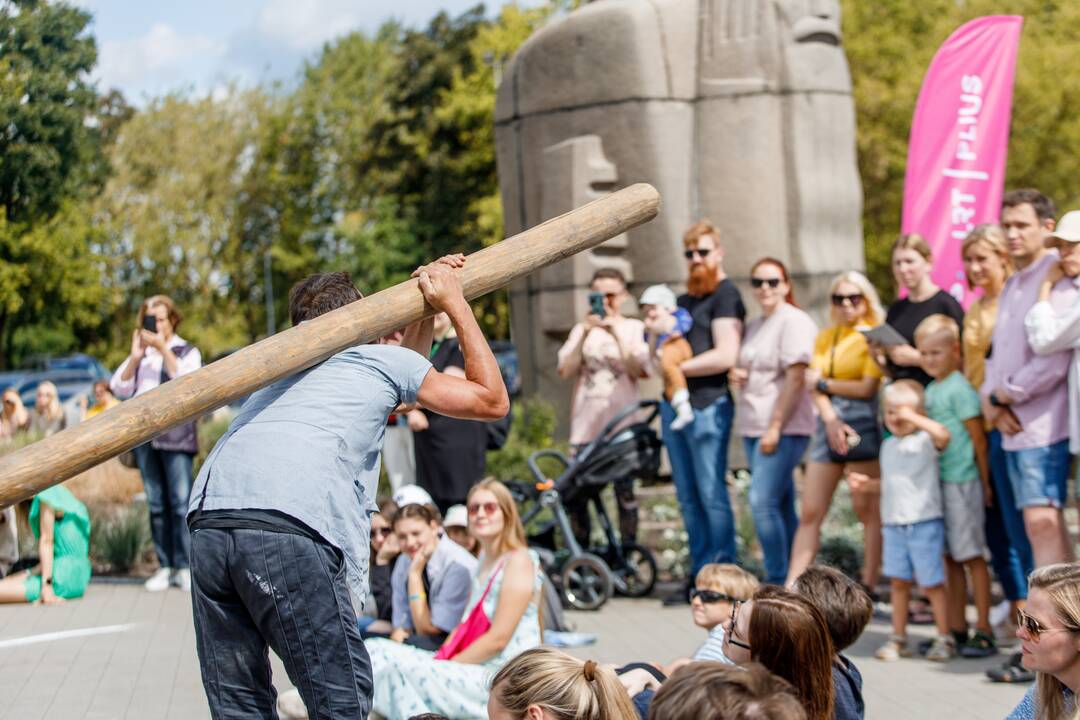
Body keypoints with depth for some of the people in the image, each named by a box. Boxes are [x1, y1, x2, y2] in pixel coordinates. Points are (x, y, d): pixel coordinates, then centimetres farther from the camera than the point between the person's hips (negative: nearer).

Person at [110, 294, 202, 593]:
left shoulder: (187, 351, 9)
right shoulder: (140, 354, 18)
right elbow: (119, 388, 9)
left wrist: (163, 349, -12)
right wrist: (135, 357, -4)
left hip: (175, 434, -4)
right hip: (143, 434, 4)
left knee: (180, 501, -11)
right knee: (156, 504, 3)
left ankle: (185, 567, -9)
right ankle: (164, 566, 6)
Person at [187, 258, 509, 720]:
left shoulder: (282, 367, 37)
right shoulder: (383, 359, 19)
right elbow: (492, 400, 29)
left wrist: (426, 309, 51)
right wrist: (454, 303, 34)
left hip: (208, 522, 6)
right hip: (289, 530, -6)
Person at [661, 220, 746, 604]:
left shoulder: (725, 295, -4)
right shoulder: (684, 299, 22)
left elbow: (726, 355, -16)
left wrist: (679, 367, -11)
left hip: (708, 405, -8)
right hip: (674, 403, 9)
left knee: (711, 495, -7)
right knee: (688, 497, 9)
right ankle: (699, 575, 13)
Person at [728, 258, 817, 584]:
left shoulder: (794, 322, -8)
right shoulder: (753, 326, 18)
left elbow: (795, 378, -15)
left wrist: (775, 427, -18)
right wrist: (733, 374, 6)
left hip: (784, 428, -8)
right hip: (753, 427, 8)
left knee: (763, 501, -15)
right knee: (781, 505, 11)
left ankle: (778, 580, -10)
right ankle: (793, 579, 16)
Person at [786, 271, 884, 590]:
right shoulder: (825, 337, 16)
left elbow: (867, 388, -11)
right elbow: (815, 386, 5)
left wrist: (824, 383, 0)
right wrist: (830, 419, -12)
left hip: (864, 425, -5)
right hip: (828, 424, 5)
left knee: (867, 511, -1)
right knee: (810, 513, 3)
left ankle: (867, 587, 3)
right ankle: (791, 586, 3)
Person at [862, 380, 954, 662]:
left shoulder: (925, 440, -6)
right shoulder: (888, 445, 16)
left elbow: (943, 434, -30)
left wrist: (913, 418, -24)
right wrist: (866, 483, 10)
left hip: (924, 523, -6)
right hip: (893, 523, 6)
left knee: (932, 583, -1)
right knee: (898, 581, 8)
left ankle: (944, 639, 10)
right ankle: (898, 639, 16)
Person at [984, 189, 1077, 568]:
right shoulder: (1011, 286, 20)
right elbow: (997, 353, 22)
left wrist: (1002, 396, -8)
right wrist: (989, 399, 3)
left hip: (1045, 425, -9)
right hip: (1013, 427, 9)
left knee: (1042, 520, -16)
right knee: (1048, 522, 9)